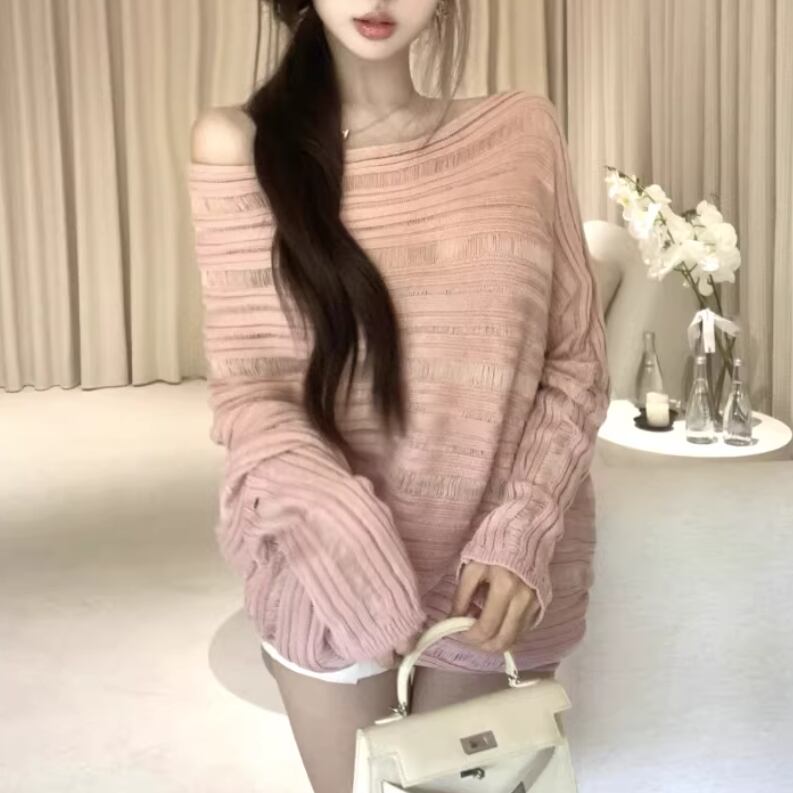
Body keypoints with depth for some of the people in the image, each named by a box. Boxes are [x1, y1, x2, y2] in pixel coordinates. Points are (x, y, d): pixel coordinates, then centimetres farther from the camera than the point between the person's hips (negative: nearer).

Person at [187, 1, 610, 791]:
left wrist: (522, 531, -15)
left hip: (496, 565, 2)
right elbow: (245, 391, -8)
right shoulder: (239, 148, -6)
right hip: (330, 564, -1)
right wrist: (344, 537, -23)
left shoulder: (521, 130, -2)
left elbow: (578, 361, 0)